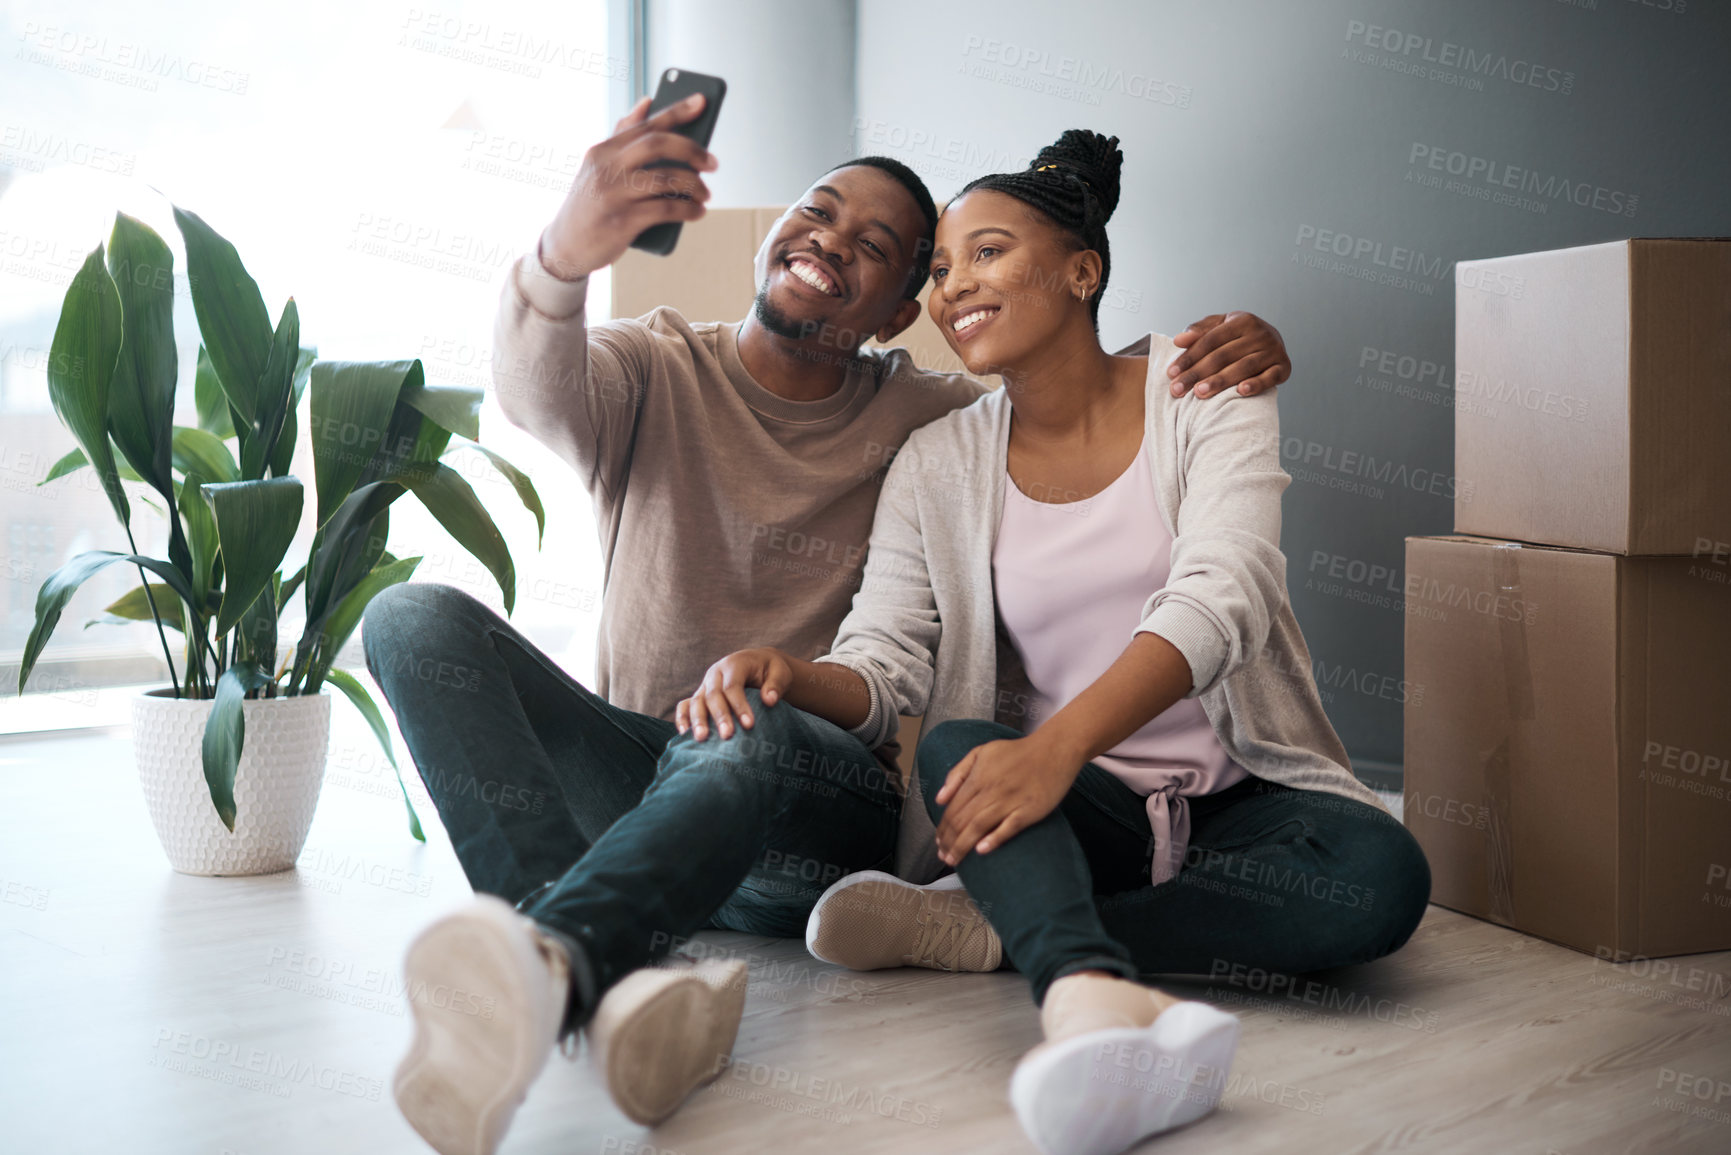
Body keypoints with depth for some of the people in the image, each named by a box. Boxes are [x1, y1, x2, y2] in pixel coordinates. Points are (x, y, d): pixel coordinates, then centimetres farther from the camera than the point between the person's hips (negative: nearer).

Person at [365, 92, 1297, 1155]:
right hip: (634, 779, 2)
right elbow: (536, 389, -18)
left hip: (816, 800, -1)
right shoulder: (655, 372, 5)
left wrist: (1230, 350, -12)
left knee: (744, 740, -38)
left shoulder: (922, 420, 9)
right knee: (417, 616, -25)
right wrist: (567, 253, -43)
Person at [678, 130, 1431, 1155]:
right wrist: (792, 678, -29)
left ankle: (988, 929, -29)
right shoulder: (936, 466, 6)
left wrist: (1061, 741, -35)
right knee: (955, 743, -30)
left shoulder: (1202, 390, -2)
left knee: (1380, 875, -31)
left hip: (1239, 797, 0)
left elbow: (1218, 599, -18)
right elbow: (885, 666, -3)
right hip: (1076, 812, 1)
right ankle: (1093, 995, -55)